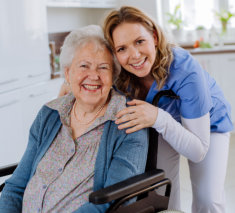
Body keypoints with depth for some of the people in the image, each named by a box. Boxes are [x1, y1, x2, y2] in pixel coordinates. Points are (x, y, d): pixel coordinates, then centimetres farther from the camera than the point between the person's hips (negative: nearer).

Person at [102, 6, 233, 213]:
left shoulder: (185, 71, -39)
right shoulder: (121, 75, -28)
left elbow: (198, 152, -35)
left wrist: (159, 118, -51)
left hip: (209, 124, -3)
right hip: (164, 127, 3)